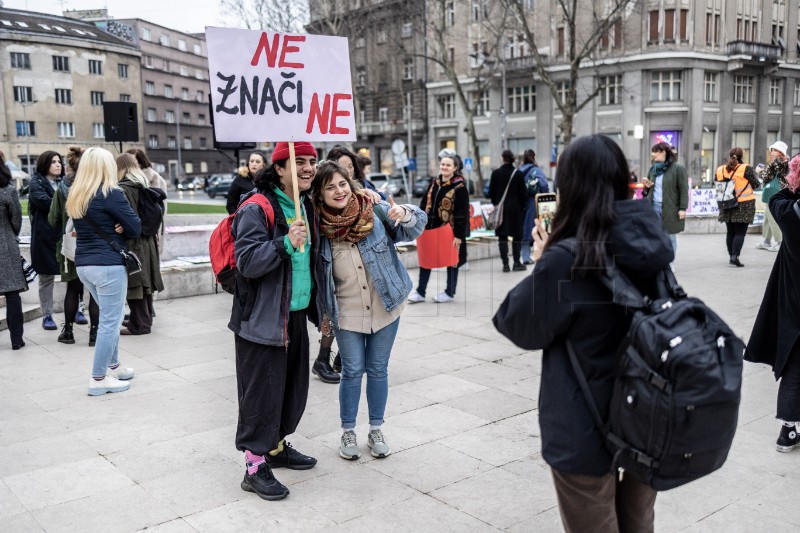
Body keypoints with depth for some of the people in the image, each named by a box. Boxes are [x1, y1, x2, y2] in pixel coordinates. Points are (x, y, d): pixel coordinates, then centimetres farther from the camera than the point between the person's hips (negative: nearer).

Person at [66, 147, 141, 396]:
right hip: (108, 264, -8)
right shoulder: (111, 193, -12)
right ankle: (99, 379, 3)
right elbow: (136, 227, -11)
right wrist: (120, 228, 4)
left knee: (110, 317, 21)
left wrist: (114, 229, -2)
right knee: (110, 321, 0)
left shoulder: (75, 196, 10)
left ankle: (113, 366, 29)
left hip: (84, 263, 8)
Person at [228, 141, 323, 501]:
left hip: (296, 315, 8)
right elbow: (247, 261, -22)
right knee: (262, 390, -2)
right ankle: (256, 467, 10)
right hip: (262, 319, -8)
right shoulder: (257, 208, -15)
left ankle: (276, 445, 35)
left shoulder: (306, 206, 11)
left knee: (293, 385, 17)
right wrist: (286, 243, -31)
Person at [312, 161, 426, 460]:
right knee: (352, 371, 5)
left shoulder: (375, 210, -11)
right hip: (347, 312, 0)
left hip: (385, 306, 1)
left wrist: (404, 215, -31)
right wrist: (323, 313, -1)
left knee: (378, 369, 12)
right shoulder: (318, 225, -9)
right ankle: (348, 432, 24)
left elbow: (416, 227, -9)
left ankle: (376, 430, 28)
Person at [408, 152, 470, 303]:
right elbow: (424, 204, 12)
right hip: (430, 228, 6)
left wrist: (459, 235, -18)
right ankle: (420, 292, 18)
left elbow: (462, 213, -15)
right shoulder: (434, 183, 6)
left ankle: (449, 293, 22)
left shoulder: (460, 187, -13)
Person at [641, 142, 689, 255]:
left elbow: (684, 190, -7)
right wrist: (647, 186, 1)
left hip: (670, 209, -5)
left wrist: (683, 208, -13)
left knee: (670, 238, 3)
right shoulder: (652, 169, 14)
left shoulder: (678, 168, -4)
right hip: (653, 207, 5)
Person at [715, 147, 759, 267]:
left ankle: (731, 256, 18)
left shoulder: (720, 169, 1)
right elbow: (756, 184, -5)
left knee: (730, 232, 14)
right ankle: (735, 257, -12)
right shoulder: (746, 169, -12)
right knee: (740, 232, -2)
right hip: (744, 205, -4)